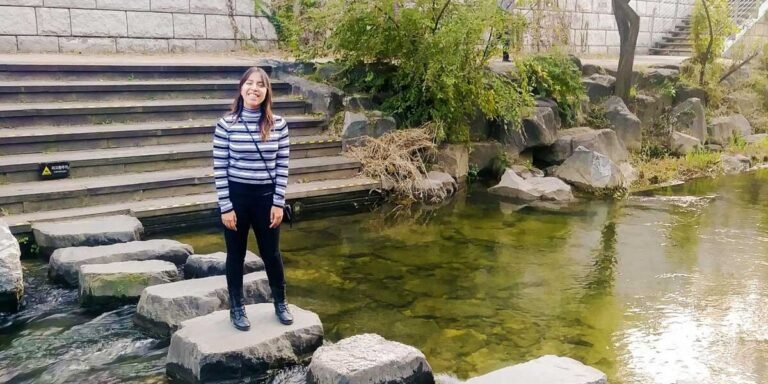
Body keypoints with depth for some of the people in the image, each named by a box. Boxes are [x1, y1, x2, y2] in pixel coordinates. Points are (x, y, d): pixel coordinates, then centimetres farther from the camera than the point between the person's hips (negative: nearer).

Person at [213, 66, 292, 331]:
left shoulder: (278, 125, -4)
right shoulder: (226, 124, -9)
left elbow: (282, 166, 0)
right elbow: (220, 168, -7)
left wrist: (278, 203, -4)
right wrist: (225, 206, -9)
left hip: (266, 196, 1)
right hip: (235, 196, -1)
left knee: (271, 253, 13)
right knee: (236, 254, 11)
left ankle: (280, 303, 33)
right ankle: (237, 308, 28)